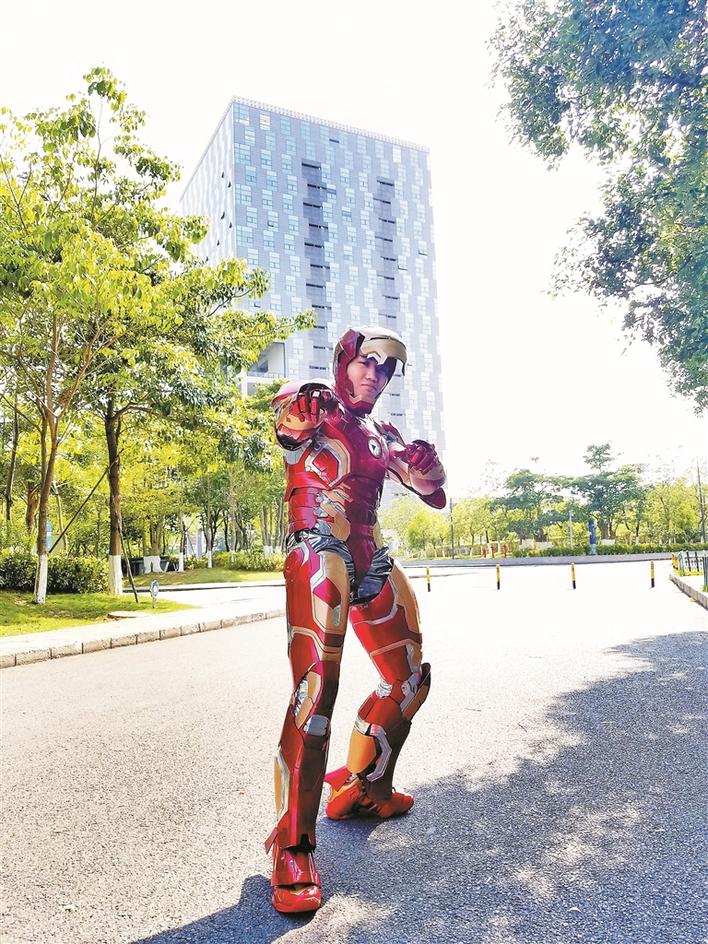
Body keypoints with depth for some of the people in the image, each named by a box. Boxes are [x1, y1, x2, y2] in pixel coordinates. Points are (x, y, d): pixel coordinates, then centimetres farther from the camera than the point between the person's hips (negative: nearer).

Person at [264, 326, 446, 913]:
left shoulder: (383, 436, 19)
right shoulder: (314, 408, 2)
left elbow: (434, 495, 17)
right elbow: (289, 418, -21)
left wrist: (425, 467, -4)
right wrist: (298, 412, -44)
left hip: (371, 561, 8)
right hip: (319, 553, -7)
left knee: (409, 677, 13)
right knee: (316, 684, -21)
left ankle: (362, 787, 31)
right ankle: (292, 845, -10)